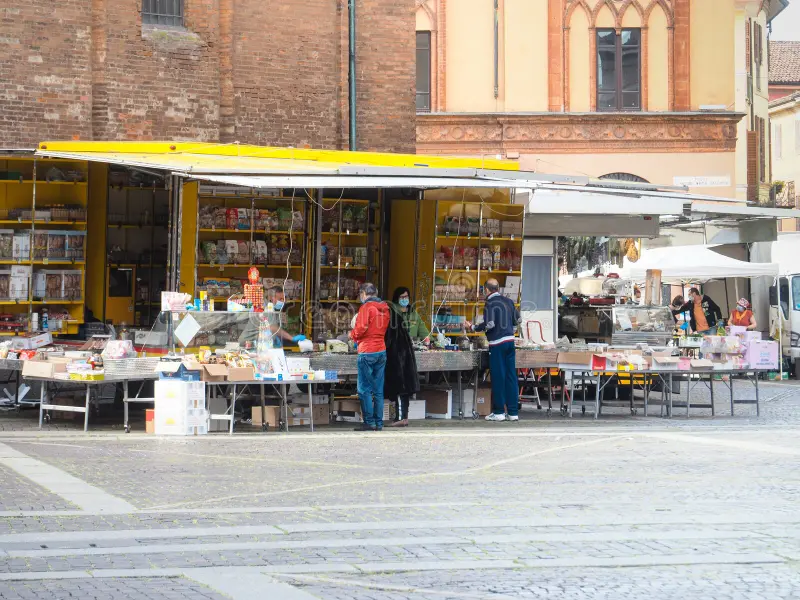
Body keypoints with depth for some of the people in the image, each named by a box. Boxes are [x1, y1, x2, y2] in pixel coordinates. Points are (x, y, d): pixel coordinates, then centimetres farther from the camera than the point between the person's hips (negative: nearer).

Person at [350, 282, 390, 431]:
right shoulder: (384, 308, 12)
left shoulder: (366, 307, -9)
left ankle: (369, 422, -6)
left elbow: (361, 329, -17)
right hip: (382, 351, 7)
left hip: (367, 352, -7)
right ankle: (379, 423, 8)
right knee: (378, 390, 8)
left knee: (365, 389, -3)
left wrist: (352, 334, 4)